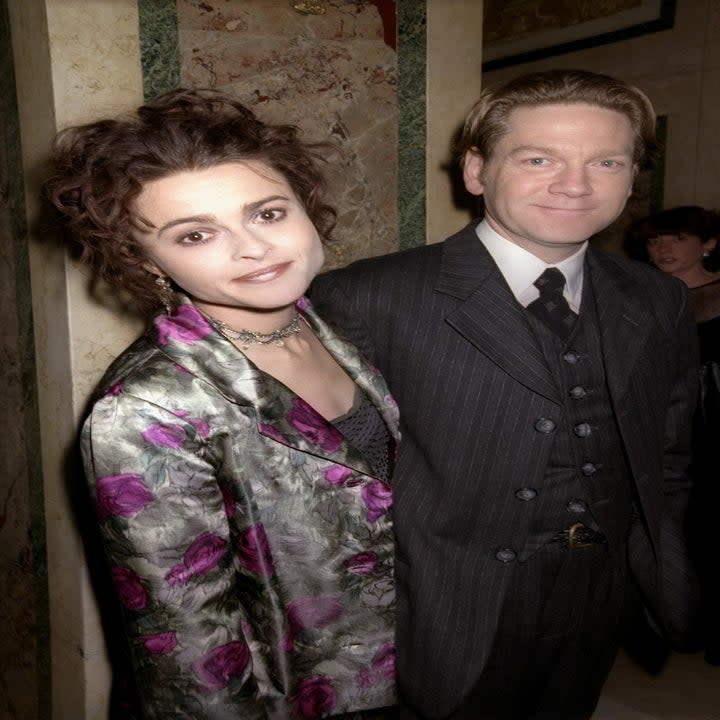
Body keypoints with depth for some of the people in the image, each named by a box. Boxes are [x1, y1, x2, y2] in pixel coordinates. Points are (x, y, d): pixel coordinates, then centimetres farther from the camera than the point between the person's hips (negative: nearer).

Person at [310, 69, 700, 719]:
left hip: (595, 618, 6)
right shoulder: (367, 301, -19)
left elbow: (666, 466, 8)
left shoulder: (660, 305, -1)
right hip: (444, 626, -4)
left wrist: (672, 591, 7)